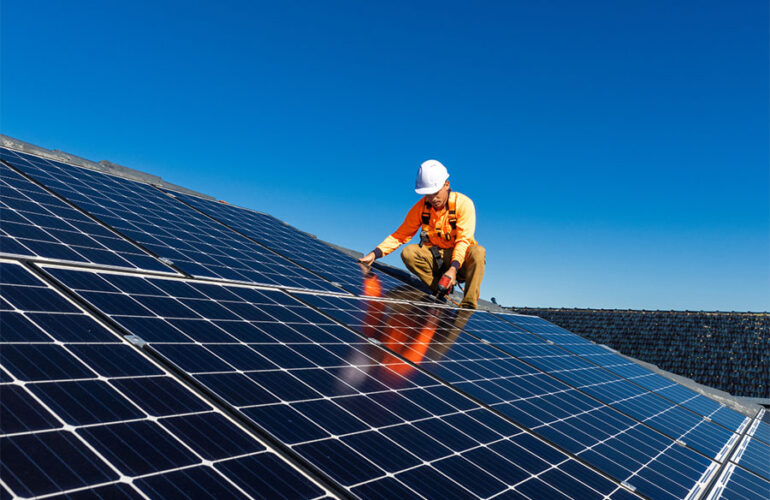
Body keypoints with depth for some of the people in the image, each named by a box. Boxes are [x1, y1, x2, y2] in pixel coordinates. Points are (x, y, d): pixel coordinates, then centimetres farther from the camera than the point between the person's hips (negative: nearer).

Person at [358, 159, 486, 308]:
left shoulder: (463, 203, -15)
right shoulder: (421, 207, -6)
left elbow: (463, 240, -22)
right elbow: (401, 235, -4)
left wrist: (453, 268, -37)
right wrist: (374, 254, -18)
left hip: (460, 257, -2)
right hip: (435, 257, 3)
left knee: (478, 252, -35)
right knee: (408, 253, -25)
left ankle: (468, 306, -31)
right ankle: (440, 290, -14)